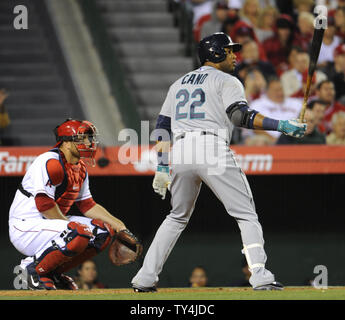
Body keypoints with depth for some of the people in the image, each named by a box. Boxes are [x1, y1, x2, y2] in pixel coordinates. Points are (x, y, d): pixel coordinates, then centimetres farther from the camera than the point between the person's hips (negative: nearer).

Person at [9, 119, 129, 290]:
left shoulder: (80, 168, 13)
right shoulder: (50, 162, -18)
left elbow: (87, 205, 17)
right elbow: (44, 204, -25)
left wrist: (119, 225, 8)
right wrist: (71, 227, -20)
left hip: (51, 223, 10)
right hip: (26, 229, -10)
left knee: (103, 231, 3)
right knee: (81, 233, -31)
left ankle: (53, 272, 5)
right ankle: (33, 268, -13)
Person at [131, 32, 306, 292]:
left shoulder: (179, 84, 25)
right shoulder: (226, 81, 6)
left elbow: (163, 125, 20)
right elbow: (240, 115, -12)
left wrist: (162, 167, 20)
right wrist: (280, 125, -15)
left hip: (181, 154, 6)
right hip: (213, 151, -6)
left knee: (178, 217, 21)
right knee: (247, 215, -1)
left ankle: (145, 279, 15)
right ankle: (260, 276, -16)